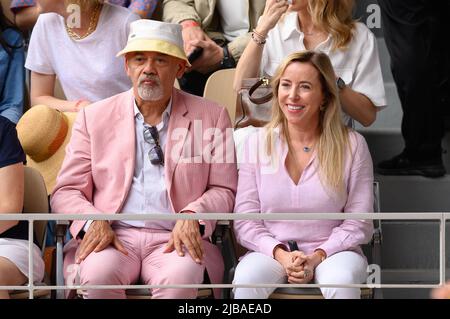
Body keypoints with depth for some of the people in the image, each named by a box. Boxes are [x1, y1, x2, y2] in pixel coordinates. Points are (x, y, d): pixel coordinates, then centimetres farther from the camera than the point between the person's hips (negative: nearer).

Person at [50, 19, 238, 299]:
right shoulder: (95, 117, 14)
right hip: (114, 236, 1)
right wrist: (91, 221, -10)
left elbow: (224, 189, 12)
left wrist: (192, 217, -10)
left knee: (180, 278, -36)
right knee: (97, 275, -34)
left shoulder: (211, 116, 13)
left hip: (173, 240, -1)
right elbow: (67, 191, 12)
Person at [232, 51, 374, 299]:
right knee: (246, 280, -33)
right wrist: (280, 254, -14)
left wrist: (317, 257, -14)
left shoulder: (351, 145, 3)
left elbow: (359, 222, 1)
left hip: (332, 251, 0)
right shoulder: (257, 143, 7)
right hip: (271, 250, 1)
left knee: (341, 282, -35)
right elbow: (244, 220, 3)